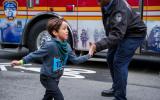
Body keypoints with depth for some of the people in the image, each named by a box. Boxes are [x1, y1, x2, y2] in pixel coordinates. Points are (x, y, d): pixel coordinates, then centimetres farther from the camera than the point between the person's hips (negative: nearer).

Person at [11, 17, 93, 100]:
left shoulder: (67, 46, -4)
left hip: (56, 78, 8)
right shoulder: (50, 45, -26)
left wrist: (88, 55, 4)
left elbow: (75, 60, 5)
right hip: (47, 78, -8)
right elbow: (35, 55, -22)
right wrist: (21, 61, -26)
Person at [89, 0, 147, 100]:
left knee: (119, 62, -14)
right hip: (121, 33, 9)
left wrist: (98, 46, -53)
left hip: (134, 34, -9)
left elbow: (117, 35, -43)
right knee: (111, 58, 13)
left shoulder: (120, 9, -36)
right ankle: (116, 88, 30)